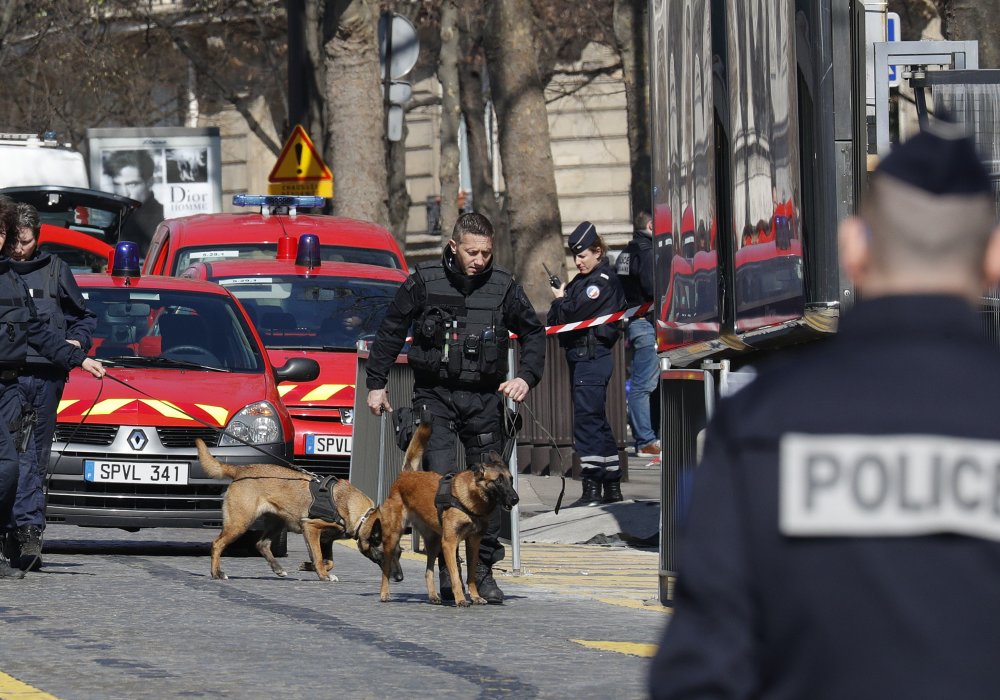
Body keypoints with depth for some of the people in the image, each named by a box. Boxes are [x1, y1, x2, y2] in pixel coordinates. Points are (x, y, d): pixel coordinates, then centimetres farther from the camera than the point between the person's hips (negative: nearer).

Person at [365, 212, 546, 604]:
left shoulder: (503, 287, 2)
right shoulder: (424, 283, -2)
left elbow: (534, 333, 14)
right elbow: (390, 331, 8)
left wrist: (526, 377, -1)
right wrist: (376, 383, 6)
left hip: (484, 399, 2)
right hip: (435, 396, -2)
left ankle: (483, 571, 14)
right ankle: (446, 569, -8)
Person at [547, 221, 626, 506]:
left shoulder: (603, 280, -10)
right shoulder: (583, 280, 18)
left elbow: (574, 313, -18)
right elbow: (555, 320, 18)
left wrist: (560, 299, 0)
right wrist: (561, 303, -1)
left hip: (592, 357, -10)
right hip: (580, 356, 10)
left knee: (587, 420, -12)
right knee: (597, 421, 13)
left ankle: (592, 489, -13)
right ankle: (612, 487, 19)